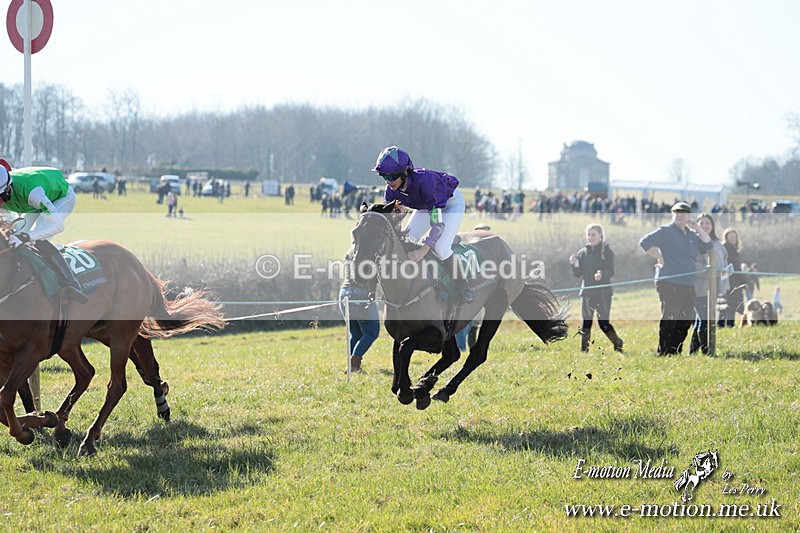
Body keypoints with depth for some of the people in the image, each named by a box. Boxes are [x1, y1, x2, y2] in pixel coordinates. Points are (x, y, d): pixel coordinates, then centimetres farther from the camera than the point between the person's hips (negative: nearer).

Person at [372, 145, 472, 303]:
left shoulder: (423, 180, -43)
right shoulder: (392, 189, -22)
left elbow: (438, 223, -46)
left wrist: (423, 251, -54)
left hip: (452, 202, -7)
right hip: (427, 205, 7)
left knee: (440, 247, -23)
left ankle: (462, 288, -5)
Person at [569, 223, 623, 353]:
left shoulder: (607, 251, -2)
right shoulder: (582, 252, 9)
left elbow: (611, 271, -10)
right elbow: (578, 274, 9)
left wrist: (602, 274, -31)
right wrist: (573, 264, -11)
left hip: (603, 293, -4)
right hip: (587, 292, 4)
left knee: (604, 323, -6)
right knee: (586, 323, 2)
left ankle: (618, 344, 15)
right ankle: (584, 350, 7)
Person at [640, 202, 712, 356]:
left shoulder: (692, 235, 19)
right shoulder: (666, 231, -2)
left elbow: (708, 246, 13)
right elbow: (645, 242, -9)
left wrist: (698, 228, 6)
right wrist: (659, 257, -11)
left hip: (688, 285, 8)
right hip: (670, 284, -8)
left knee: (685, 320, 9)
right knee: (669, 320, -9)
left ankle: (676, 351, 17)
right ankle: (663, 353, -6)